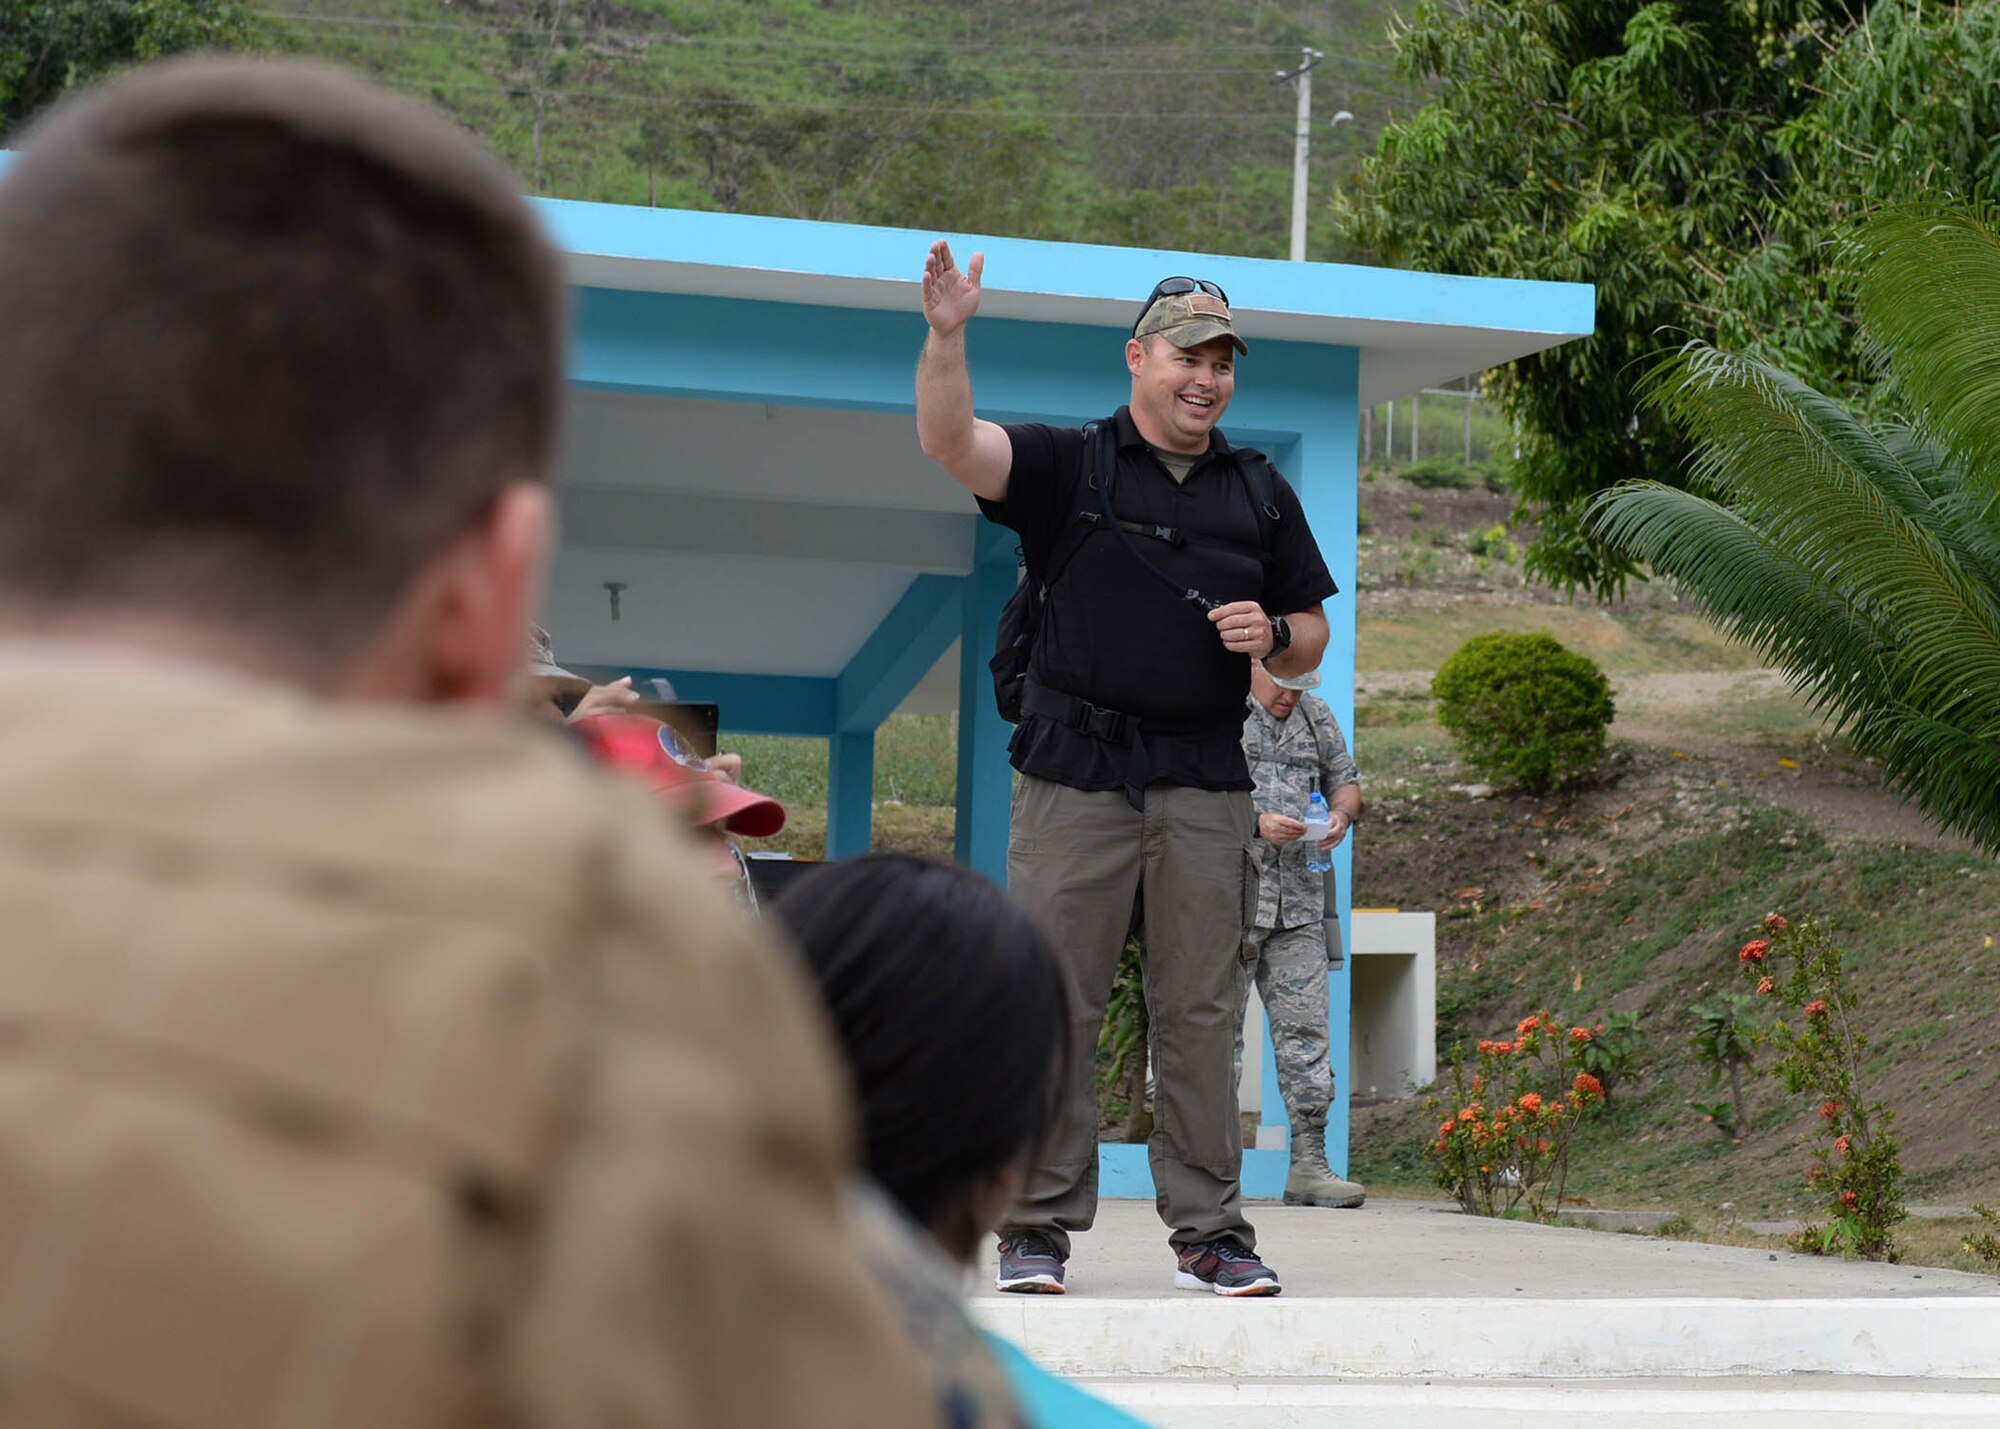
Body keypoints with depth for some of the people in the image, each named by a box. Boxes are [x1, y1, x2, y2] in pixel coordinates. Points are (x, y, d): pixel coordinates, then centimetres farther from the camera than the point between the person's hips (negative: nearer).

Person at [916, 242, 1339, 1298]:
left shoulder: (1259, 495, 17)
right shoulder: (1065, 466, 7)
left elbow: (1311, 638, 21)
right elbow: (950, 443, -9)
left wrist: (1272, 636, -2)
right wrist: (946, 338, -25)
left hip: (1206, 784, 3)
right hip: (1075, 773, -2)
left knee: (1198, 1010, 3)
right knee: (1054, 1004, -2)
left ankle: (1209, 1232, 7)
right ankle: (1039, 1224, 4)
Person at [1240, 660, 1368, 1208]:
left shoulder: (1316, 717, 17)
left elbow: (1346, 779, 25)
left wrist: (1341, 813, 1)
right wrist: (1255, 821, -18)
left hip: (1298, 904, 5)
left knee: (1305, 1029, 0)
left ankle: (1308, 1163, 0)